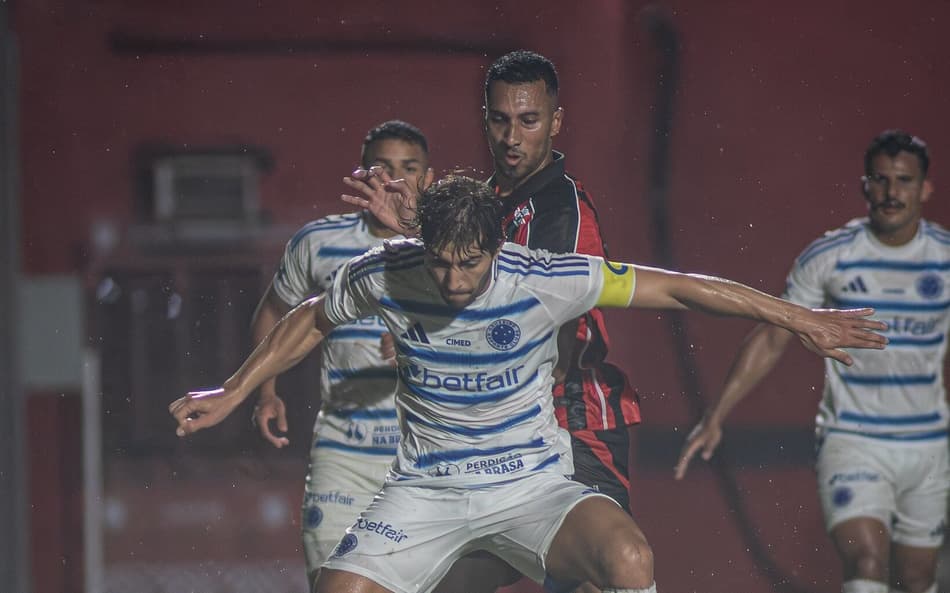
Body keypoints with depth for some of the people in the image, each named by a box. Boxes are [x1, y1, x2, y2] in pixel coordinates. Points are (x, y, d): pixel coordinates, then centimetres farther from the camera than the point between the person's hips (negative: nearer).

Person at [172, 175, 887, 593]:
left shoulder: (547, 279, -16)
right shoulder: (382, 276, -11)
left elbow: (677, 288, -8)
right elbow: (311, 320, 12)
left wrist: (800, 319, -6)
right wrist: (233, 393, 16)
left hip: (532, 486, -2)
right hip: (424, 489, 2)